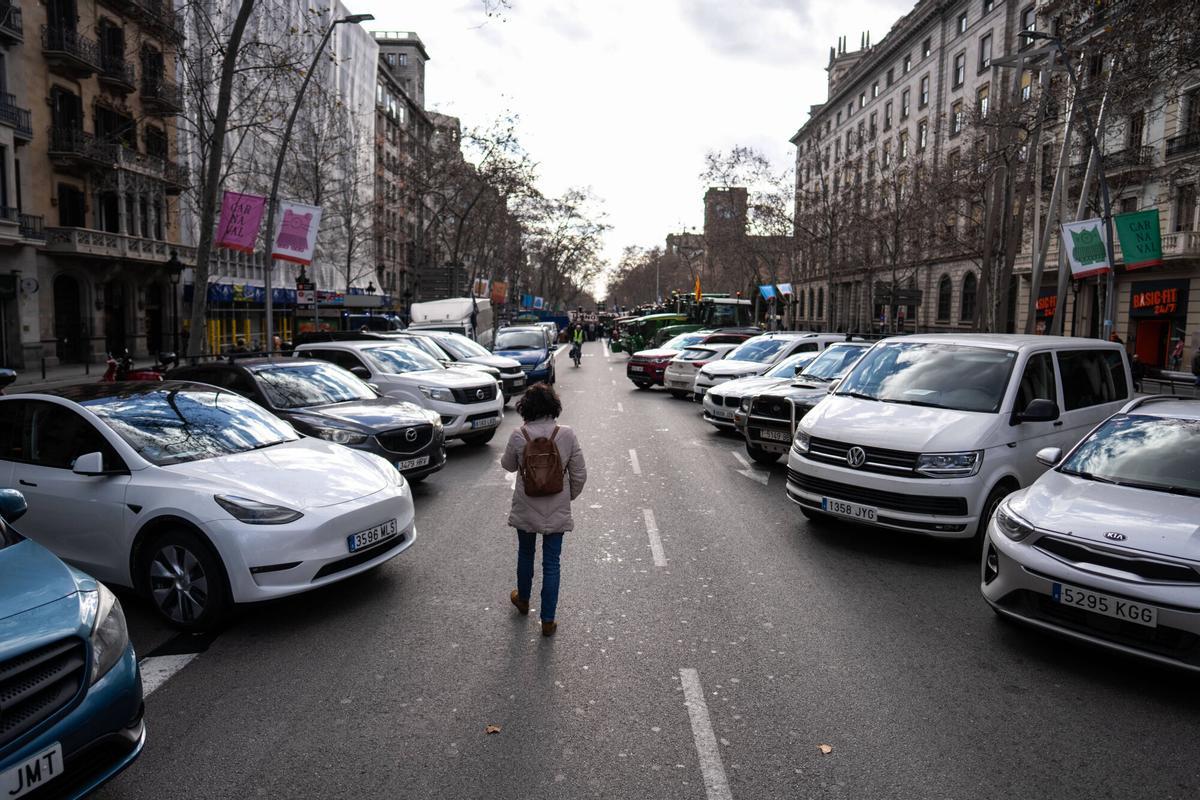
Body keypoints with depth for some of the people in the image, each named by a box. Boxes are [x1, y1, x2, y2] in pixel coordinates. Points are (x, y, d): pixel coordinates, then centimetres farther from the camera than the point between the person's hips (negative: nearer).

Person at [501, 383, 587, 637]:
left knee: (525, 554, 23)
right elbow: (579, 475, -6)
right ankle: (548, 620, 15)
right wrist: (569, 496, 11)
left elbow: (508, 465, 4)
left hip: (526, 509, 0)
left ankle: (523, 599, 45)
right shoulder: (567, 435, -13)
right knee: (551, 563, 10)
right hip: (557, 511, 0)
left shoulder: (518, 436, -15)